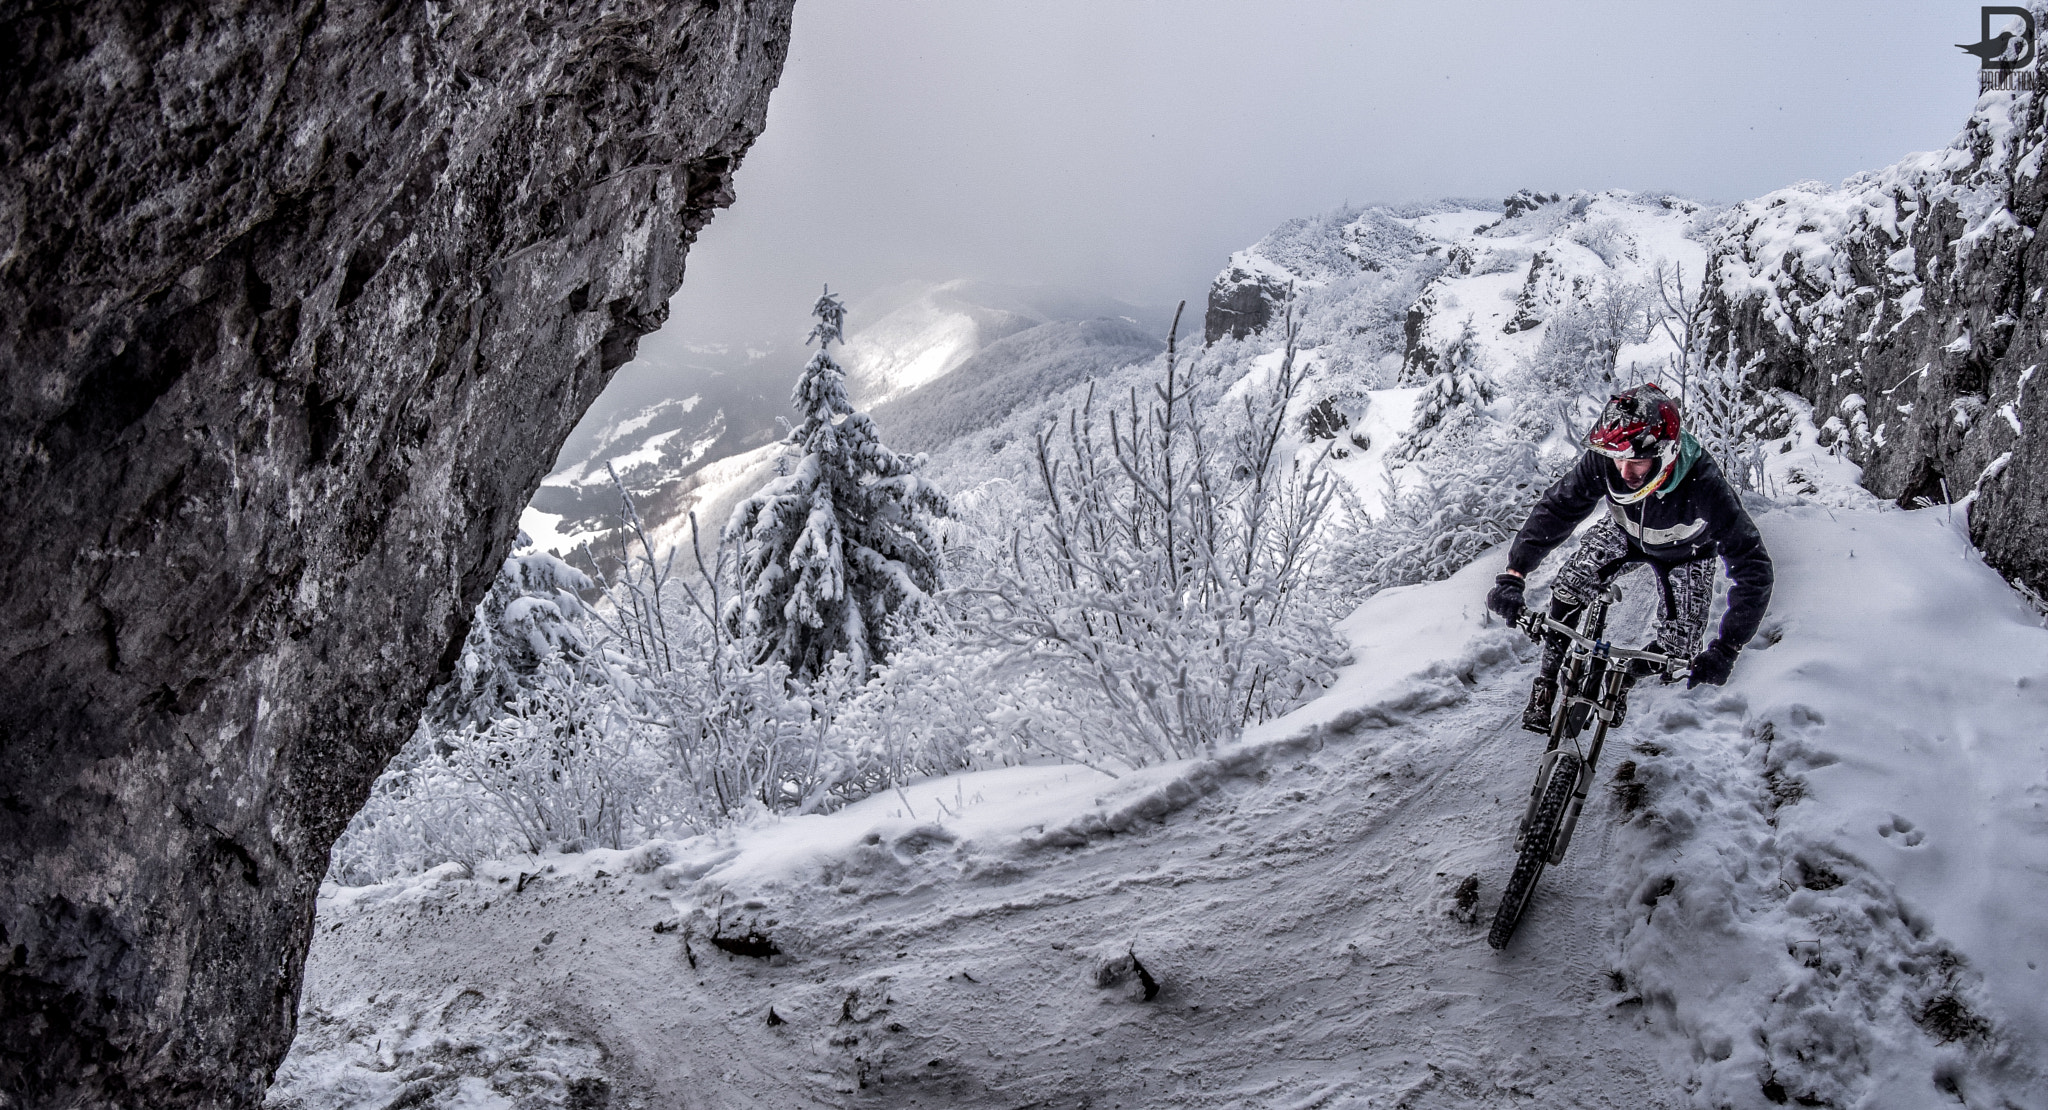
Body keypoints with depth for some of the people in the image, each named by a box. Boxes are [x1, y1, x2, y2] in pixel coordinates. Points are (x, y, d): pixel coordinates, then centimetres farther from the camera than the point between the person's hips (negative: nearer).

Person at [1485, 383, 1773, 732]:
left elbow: (1753, 566, -40)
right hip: (1625, 533, 2)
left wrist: (1726, 649, -48)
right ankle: (1546, 684, -1)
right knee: (1569, 585, -18)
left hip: (1684, 553, -2)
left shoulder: (1703, 484, -43)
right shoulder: (1604, 460, -37)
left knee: (1678, 649, -9)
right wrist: (1513, 575, -42)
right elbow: (1556, 507, -29)